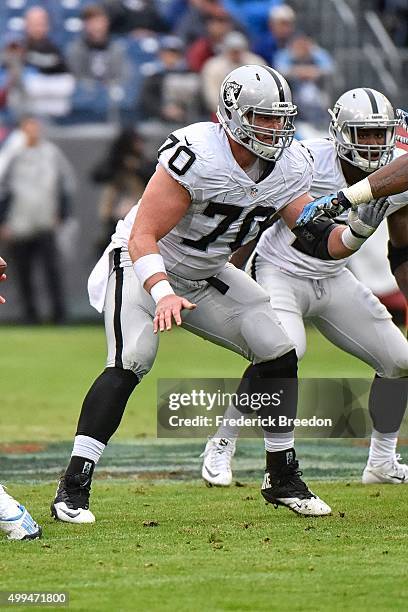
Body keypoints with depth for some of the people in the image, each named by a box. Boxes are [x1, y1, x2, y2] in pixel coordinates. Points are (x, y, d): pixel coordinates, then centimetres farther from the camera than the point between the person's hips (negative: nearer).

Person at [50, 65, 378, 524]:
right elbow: (143, 236, -30)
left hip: (205, 276, 7)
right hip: (142, 266, -7)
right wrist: (163, 294, -44)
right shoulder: (196, 156, -30)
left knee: (278, 353, -2)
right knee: (131, 361, -27)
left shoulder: (288, 166, -8)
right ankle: (72, 488, -24)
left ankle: (282, 478, 13)